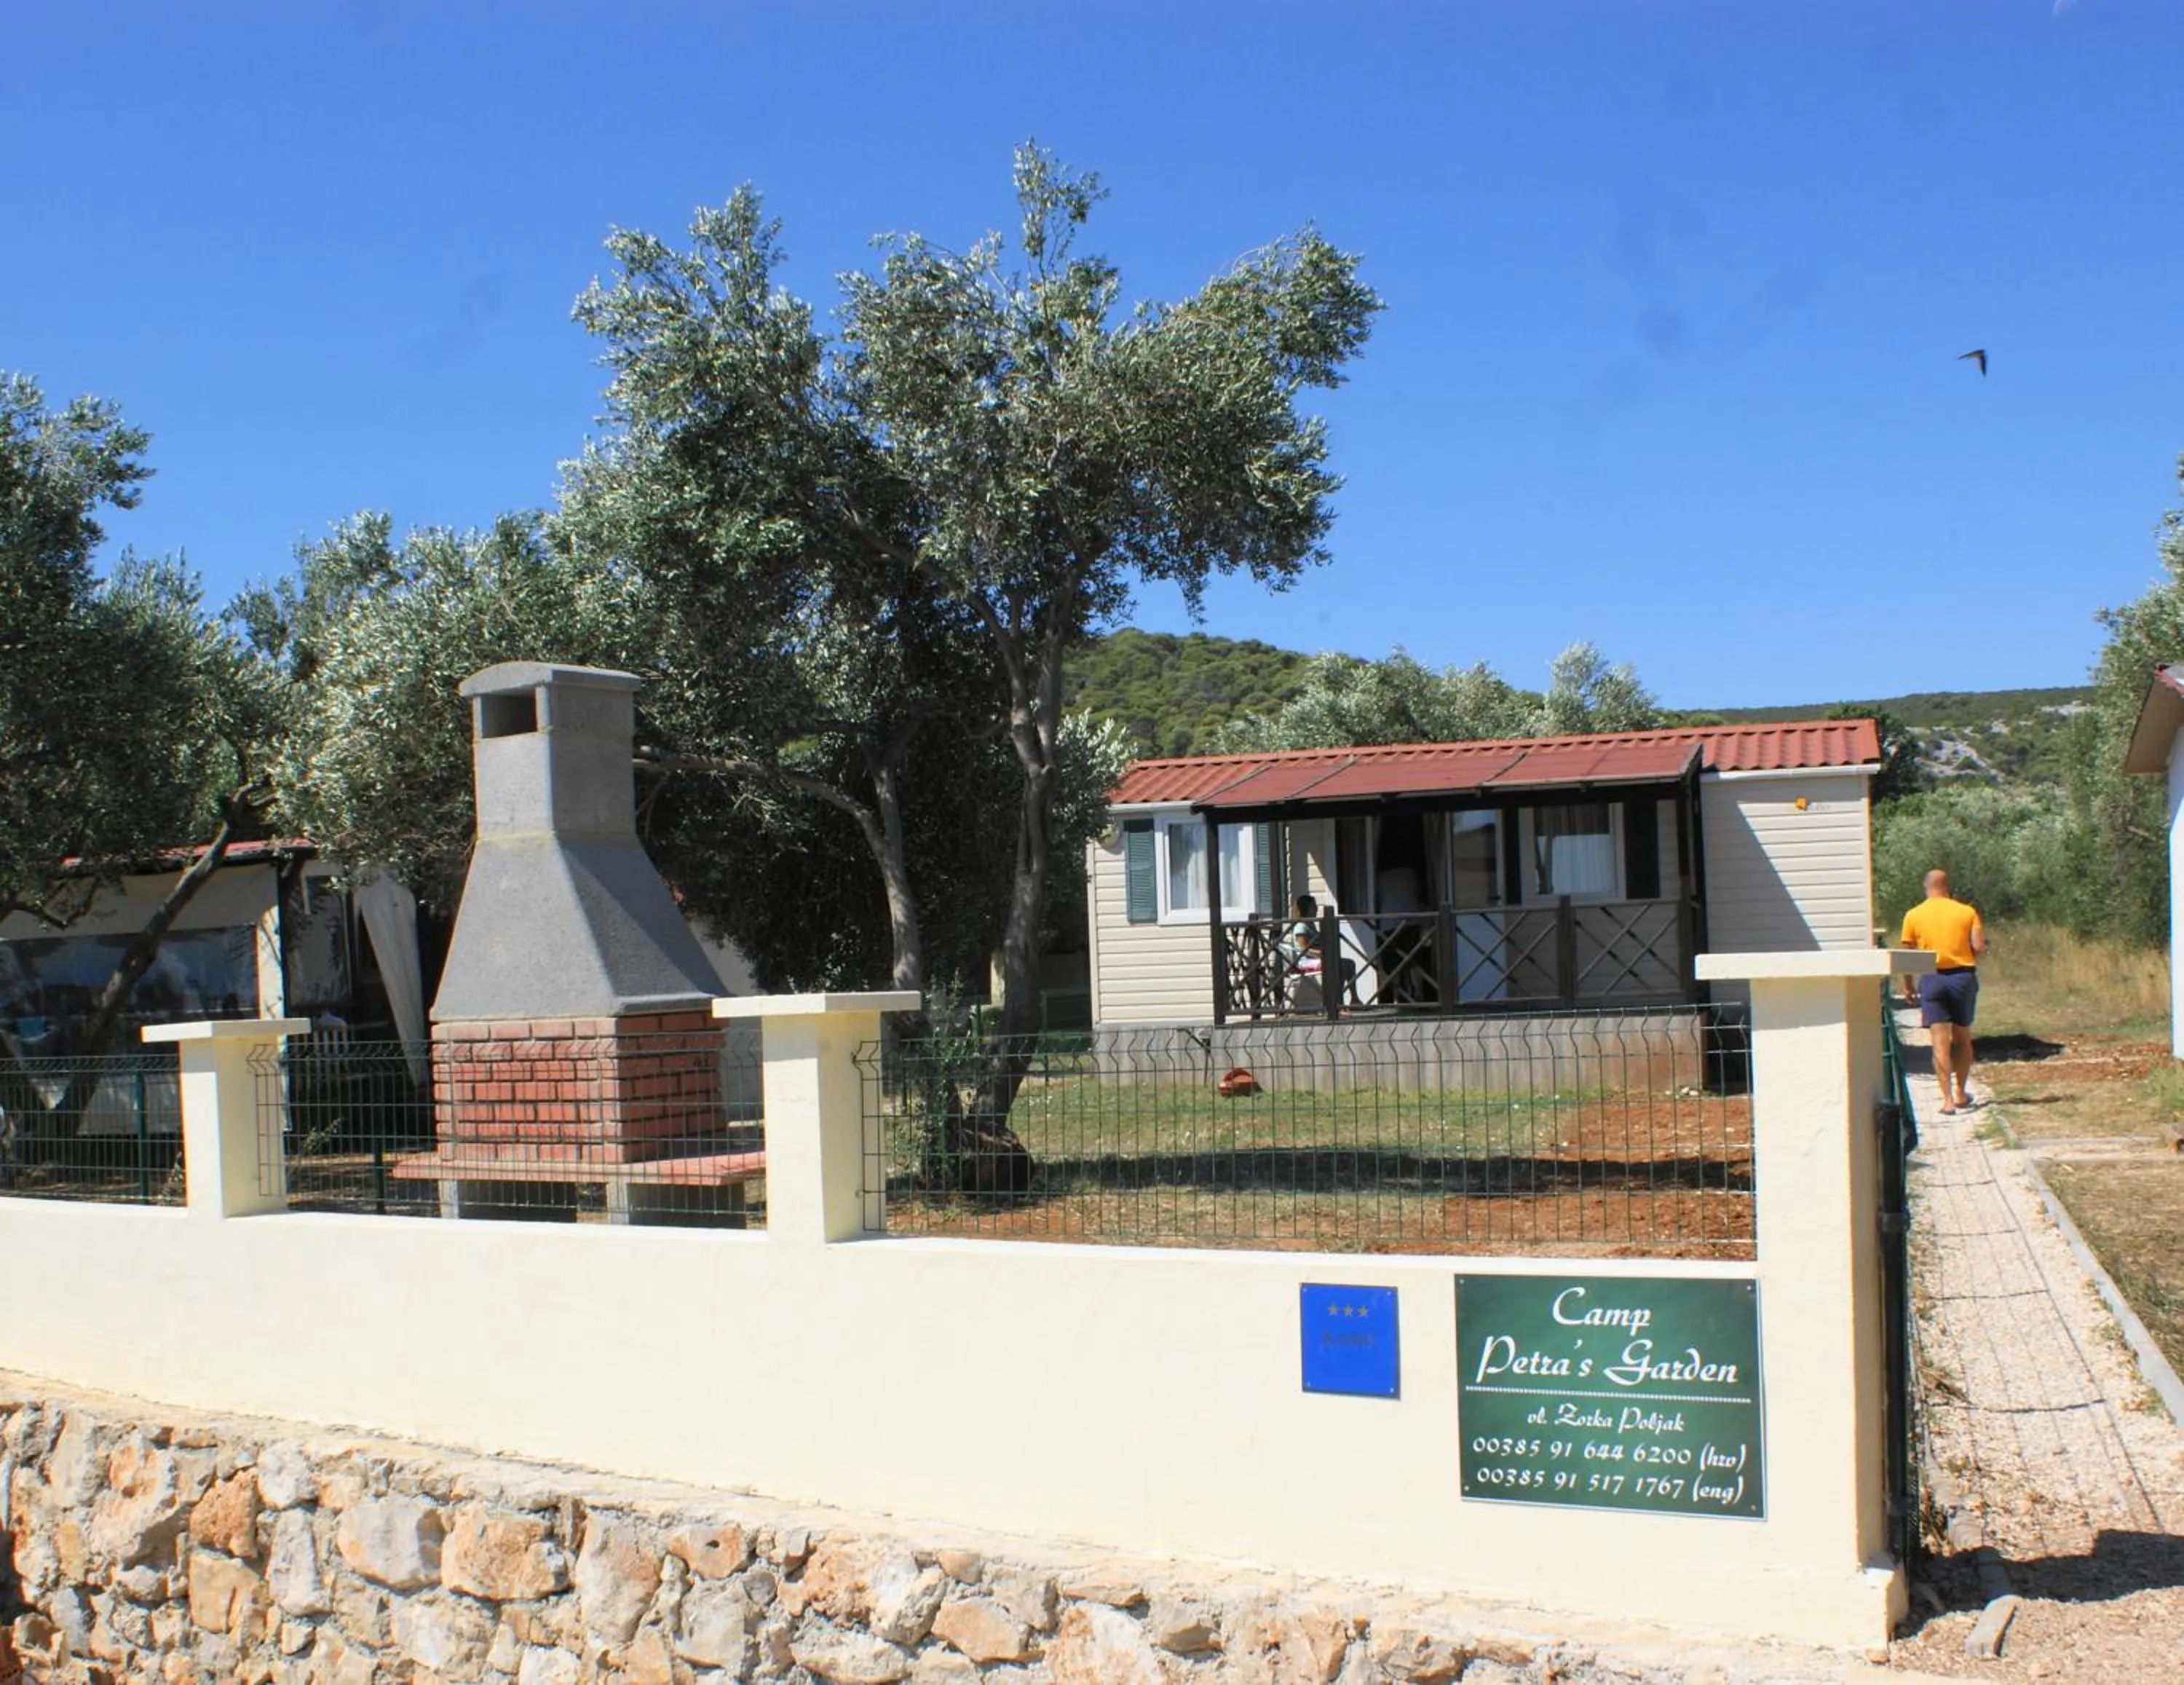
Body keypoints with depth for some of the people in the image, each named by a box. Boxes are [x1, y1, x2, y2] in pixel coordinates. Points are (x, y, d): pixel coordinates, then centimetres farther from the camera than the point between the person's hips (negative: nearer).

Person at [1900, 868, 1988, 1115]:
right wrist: (1970, 957, 15)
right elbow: (1980, 947, -7)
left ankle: (1948, 1100, -9)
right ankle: (1961, 1094, 25)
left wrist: (1908, 986, 13)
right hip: (1963, 976, 1)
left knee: (1941, 1041, -2)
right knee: (1962, 1038, 16)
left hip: (1932, 979, -1)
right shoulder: (1967, 911, 1)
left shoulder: (1914, 916, 2)